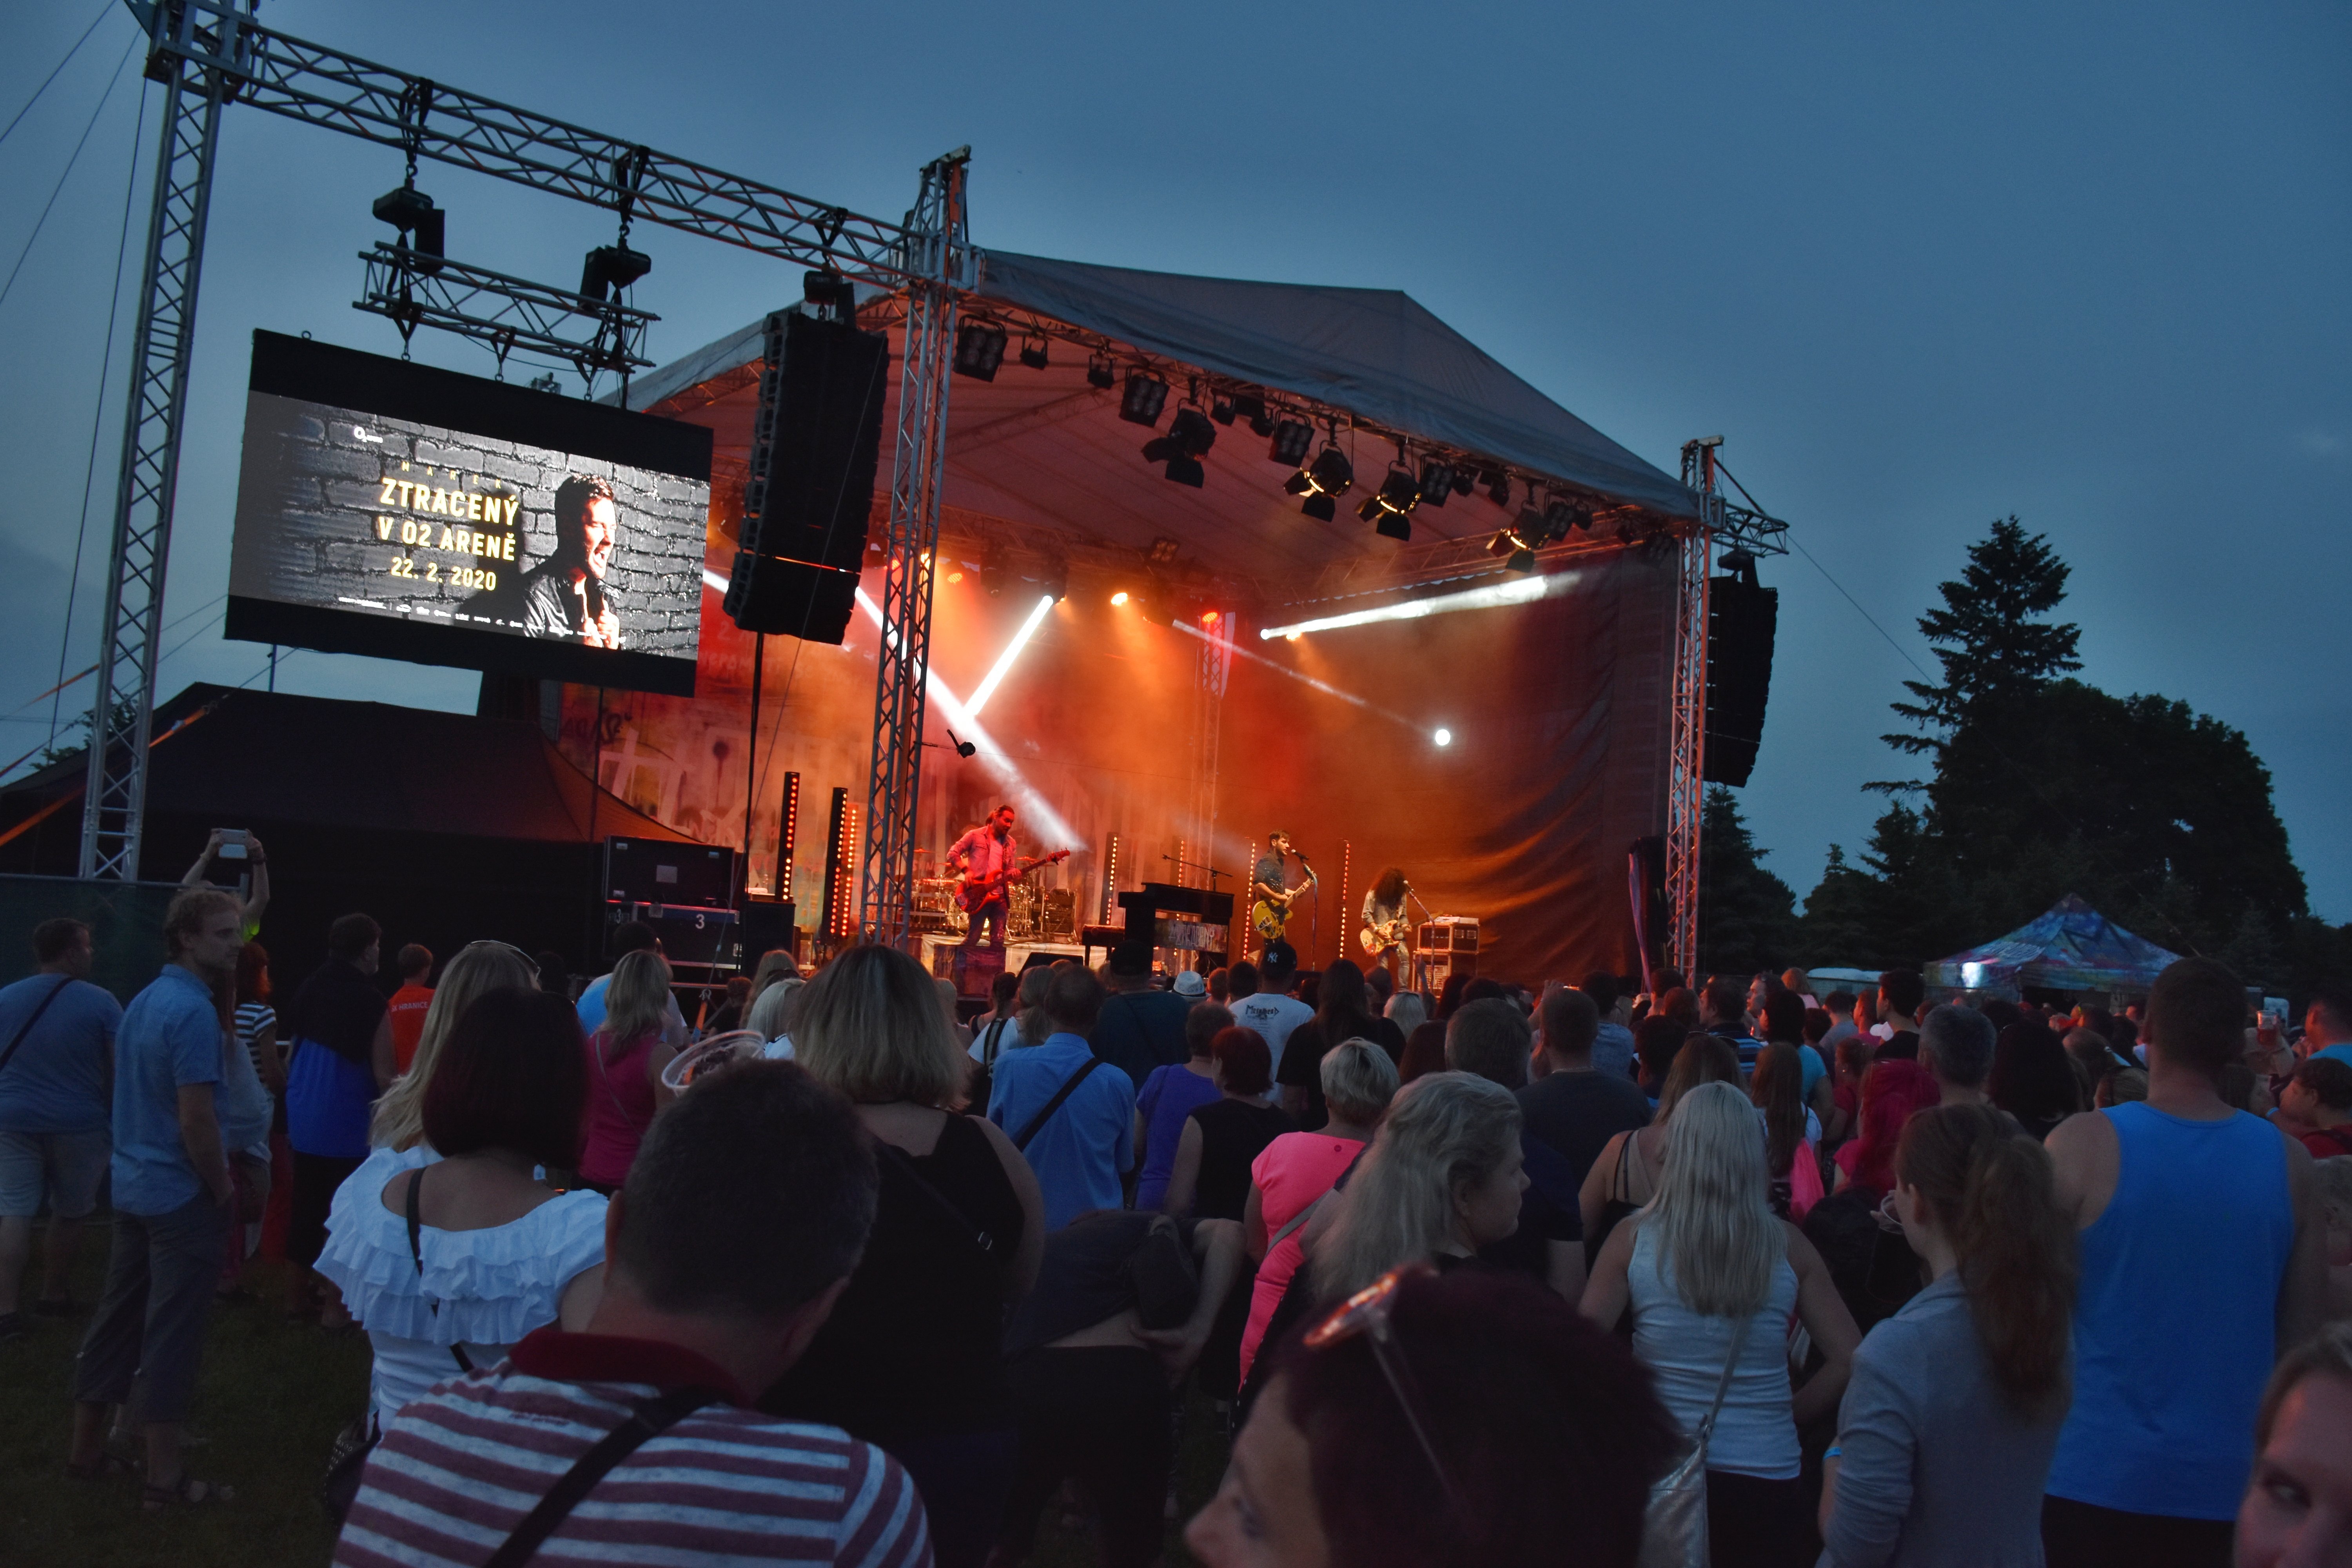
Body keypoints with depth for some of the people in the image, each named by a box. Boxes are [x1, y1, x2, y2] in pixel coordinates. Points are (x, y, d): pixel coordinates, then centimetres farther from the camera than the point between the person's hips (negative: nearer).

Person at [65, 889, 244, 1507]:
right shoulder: (194, 1011, -21)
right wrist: (223, 1191, -12)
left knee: (118, 1316, 17)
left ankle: (87, 1447, 28)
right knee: (171, 1331, -2)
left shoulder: (144, 1000, 9)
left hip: (133, 1184, 9)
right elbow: (196, 1119, -23)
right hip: (182, 1193, -9)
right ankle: (163, 1476, 6)